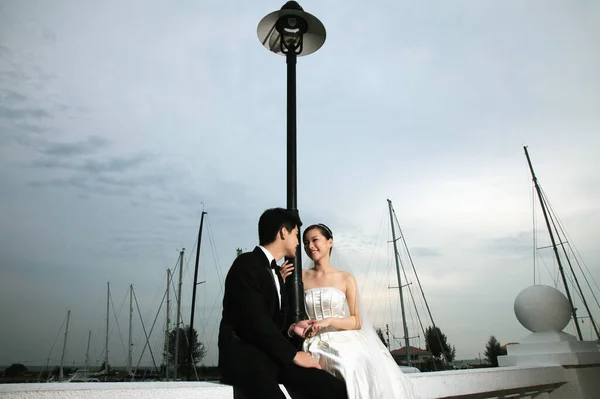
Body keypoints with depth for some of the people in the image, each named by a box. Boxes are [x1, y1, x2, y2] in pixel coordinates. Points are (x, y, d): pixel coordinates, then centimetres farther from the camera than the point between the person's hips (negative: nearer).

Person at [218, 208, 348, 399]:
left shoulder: (276, 275, 21)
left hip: (272, 355, 8)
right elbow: (255, 320, -16)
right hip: (243, 356, -7)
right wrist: (293, 354, -11)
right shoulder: (247, 263, -7)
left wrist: (291, 329, 4)